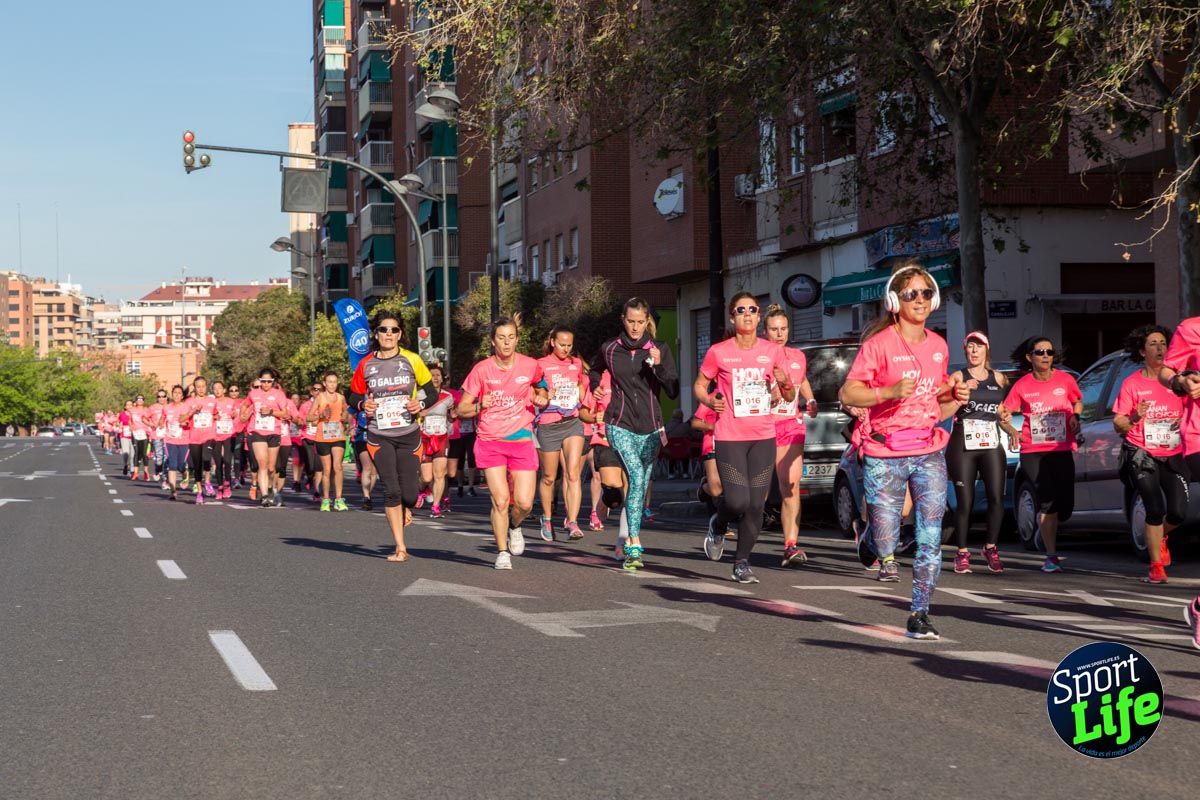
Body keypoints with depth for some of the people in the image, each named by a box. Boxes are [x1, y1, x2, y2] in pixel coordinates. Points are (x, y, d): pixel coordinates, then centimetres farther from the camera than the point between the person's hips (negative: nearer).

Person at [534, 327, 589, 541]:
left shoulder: (577, 363, 12)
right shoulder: (541, 365, 0)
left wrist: (582, 385, 5)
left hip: (572, 423, 2)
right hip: (548, 426, -2)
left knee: (573, 473, -14)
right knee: (549, 477, 9)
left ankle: (572, 521, -19)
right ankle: (547, 519, 28)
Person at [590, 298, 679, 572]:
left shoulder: (659, 350, 3)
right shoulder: (609, 349, 5)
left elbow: (673, 392, -4)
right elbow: (594, 374, 28)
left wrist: (659, 365, -16)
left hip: (650, 428, 2)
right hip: (620, 426, -2)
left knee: (641, 484, 6)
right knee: (637, 477, -21)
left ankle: (629, 541, 21)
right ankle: (634, 545, -24)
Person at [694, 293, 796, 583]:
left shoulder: (773, 352, 6)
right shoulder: (718, 352, 0)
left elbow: (789, 397, 11)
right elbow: (699, 385, 11)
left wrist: (784, 382, -11)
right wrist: (709, 400, -10)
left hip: (763, 438, 3)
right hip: (729, 437, -3)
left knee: (756, 505, 1)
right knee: (737, 501, -13)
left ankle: (742, 562, 15)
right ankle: (717, 526, 21)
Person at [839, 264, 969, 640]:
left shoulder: (938, 346, 12)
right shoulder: (879, 342, -6)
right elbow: (848, 393, -8)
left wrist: (955, 397, 2)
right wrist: (889, 392, -23)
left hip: (929, 452, 4)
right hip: (885, 455, -4)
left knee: (931, 539, -4)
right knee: (885, 538, 0)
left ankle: (919, 614, 5)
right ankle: (886, 559, 37)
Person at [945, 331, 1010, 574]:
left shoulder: (999, 379, 13)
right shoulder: (958, 377, 3)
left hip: (991, 444, 3)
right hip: (962, 445, -2)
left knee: (996, 497, -9)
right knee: (965, 501, -2)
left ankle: (991, 549, 7)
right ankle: (962, 554, 7)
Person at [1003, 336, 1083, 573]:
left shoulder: (1065, 379, 2)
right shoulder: (1022, 385, -1)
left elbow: (1078, 402, 18)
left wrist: (1075, 416, -1)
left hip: (1062, 449, 2)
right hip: (1033, 451, -2)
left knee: (1065, 504, 1)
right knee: (1048, 498, -13)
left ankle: (1046, 529, 38)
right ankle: (1051, 556, -5)